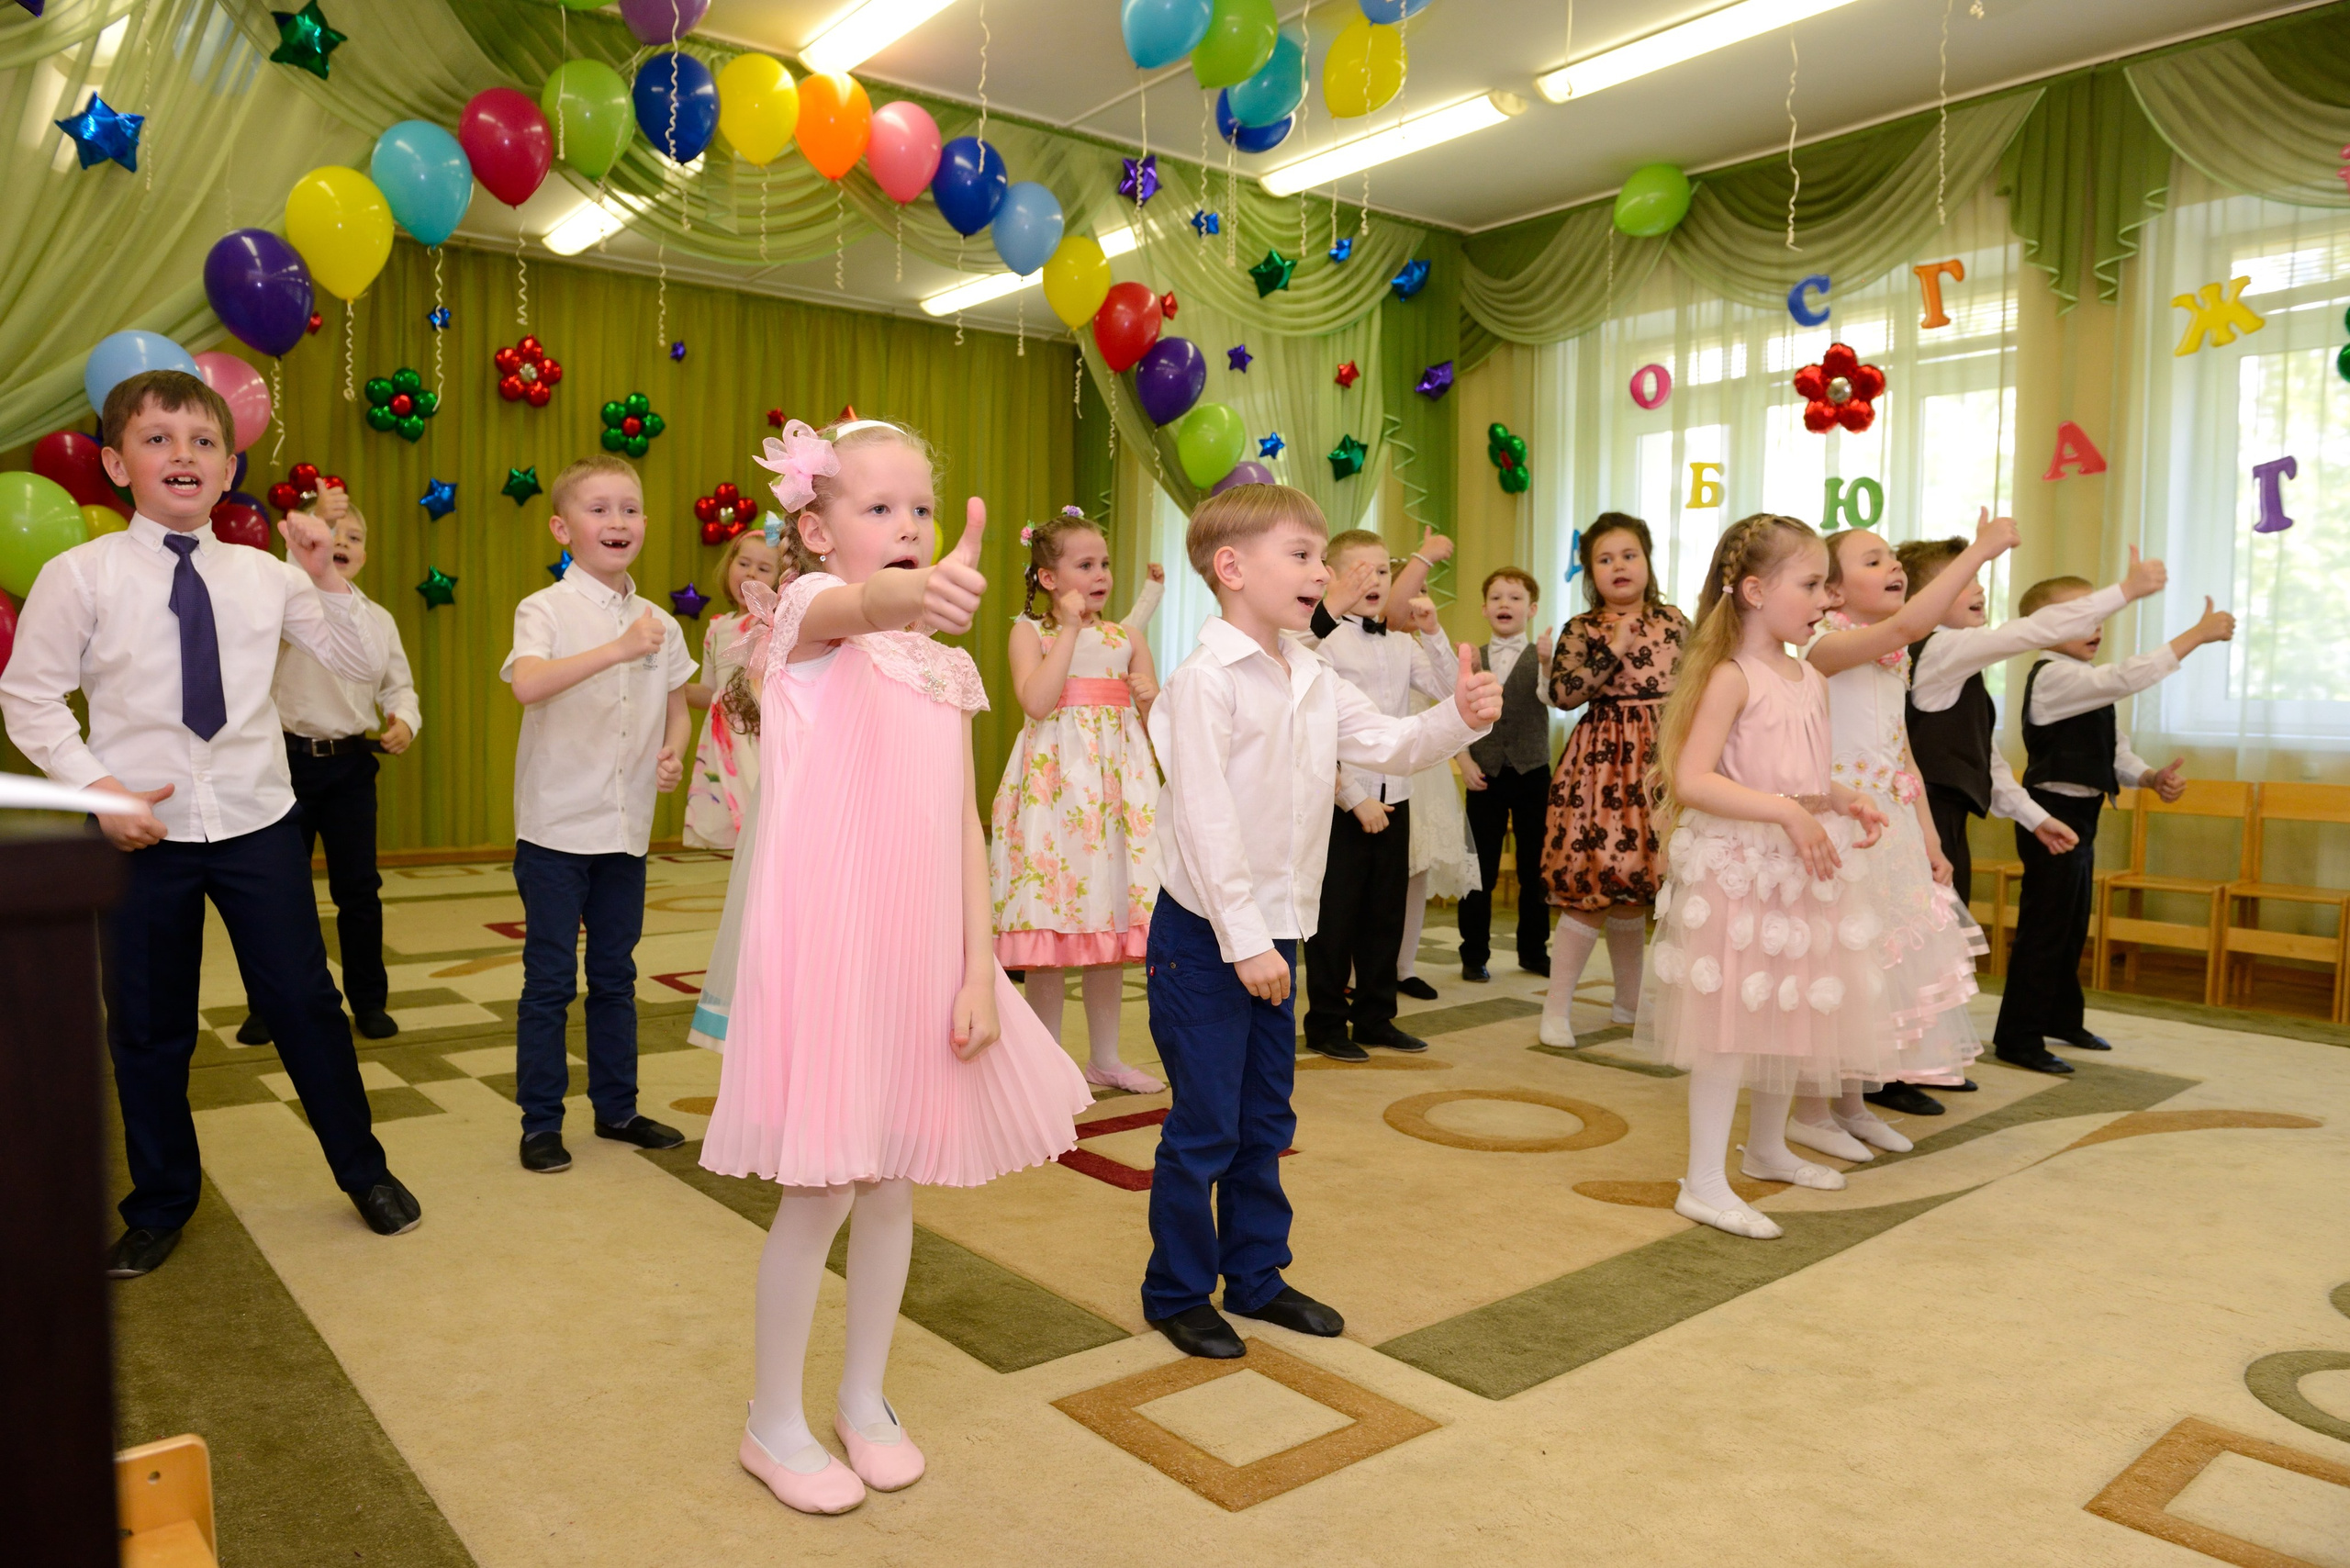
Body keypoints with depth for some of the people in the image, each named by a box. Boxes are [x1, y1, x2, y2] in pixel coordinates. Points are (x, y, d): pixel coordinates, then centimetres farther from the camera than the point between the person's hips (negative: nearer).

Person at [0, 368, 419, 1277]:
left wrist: (326, 580, -11)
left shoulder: (265, 575, 2)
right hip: (140, 830, -1)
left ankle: (362, 1170, 25)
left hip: (257, 822, 1)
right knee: (147, 1027, 11)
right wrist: (94, 786, -12)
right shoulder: (79, 576, -4)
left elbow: (365, 670, 2)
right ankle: (160, 1206, 31)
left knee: (304, 1001, 6)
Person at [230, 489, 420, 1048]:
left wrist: (405, 721, -10)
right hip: (292, 756, -2)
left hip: (351, 763, 2)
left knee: (359, 888, 6)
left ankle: (368, 1000, 18)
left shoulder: (378, 618, 9)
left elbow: (398, 687, 13)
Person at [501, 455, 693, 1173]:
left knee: (615, 975, 14)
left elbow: (676, 705, 20)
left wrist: (672, 752, 0)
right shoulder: (546, 610, -9)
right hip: (556, 826, -5)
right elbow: (527, 684, -29)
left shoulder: (658, 623, 7)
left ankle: (616, 1107, 27)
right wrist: (618, 649, -38)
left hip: (627, 828, 5)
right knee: (550, 979, 3)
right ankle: (540, 1123, 15)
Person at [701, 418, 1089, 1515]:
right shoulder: (808, 613, -7)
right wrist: (915, 593, -57)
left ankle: (864, 1399, 34)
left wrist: (980, 970, 1)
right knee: (821, 1191, 3)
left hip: (921, 955, 6)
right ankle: (774, 1423, 25)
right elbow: (858, 605, -33)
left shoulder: (946, 670, 11)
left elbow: (965, 828, 8)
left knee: (893, 1183, 14)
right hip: (824, 951, -6)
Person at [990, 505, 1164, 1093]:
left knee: (1110, 923, 8)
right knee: (1050, 918, -1)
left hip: (1117, 781, 4)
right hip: (1054, 782, -4)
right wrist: (1070, 629, -11)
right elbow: (1037, 701, -16)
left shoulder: (1127, 638, 12)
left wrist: (1153, 699, -9)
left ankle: (1105, 1057, 20)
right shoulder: (1030, 632, 1)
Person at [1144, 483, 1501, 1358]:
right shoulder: (1206, 679, -16)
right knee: (1203, 1126, 2)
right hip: (1204, 934, -8)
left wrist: (1459, 718, -13)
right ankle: (1176, 1294, 20)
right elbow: (1206, 819, -20)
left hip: (1272, 932, 8)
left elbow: (1391, 746, 7)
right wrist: (1242, 940, -21)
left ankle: (1256, 1277, 32)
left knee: (1264, 1121, 17)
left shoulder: (1316, 681, 10)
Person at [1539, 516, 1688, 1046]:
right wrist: (1613, 651, -17)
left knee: (1632, 885, 10)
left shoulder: (1675, 623, 9)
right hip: (1604, 762, -3)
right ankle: (1557, 1008, 2)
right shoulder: (1581, 629, 0)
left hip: (1663, 763, 3)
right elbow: (1561, 693, -14)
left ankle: (1629, 1003, 26)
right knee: (1592, 884, -8)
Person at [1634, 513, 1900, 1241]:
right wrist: (1786, 811, -30)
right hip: (1736, 865, -8)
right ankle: (1704, 1184, 2)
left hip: (1800, 868, 8)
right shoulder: (1731, 677, -15)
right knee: (1732, 1021, -6)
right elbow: (1690, 780, -25)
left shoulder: (1811, 679, 11)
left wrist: (1843, 799, 4)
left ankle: (1767, 1148, 37)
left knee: (1792, 1015, 17)